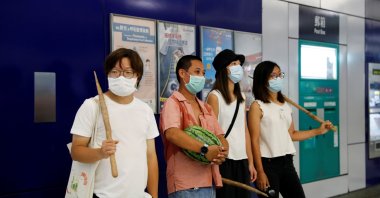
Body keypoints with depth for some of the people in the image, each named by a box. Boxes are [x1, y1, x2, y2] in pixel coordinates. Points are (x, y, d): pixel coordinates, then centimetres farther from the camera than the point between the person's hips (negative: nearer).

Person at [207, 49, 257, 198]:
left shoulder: (241, 96, 13)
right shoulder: (215, 96, -7)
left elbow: (245, 130, 13)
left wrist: (250, 162, 11)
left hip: (242, 160, 6)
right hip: (225, 160, -6)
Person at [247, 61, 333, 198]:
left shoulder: (286, 106, 13)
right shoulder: (257, 106, -7)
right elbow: (254, 141, -12)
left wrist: (319, 131, 17)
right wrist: (260, 172, -16)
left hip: (287, 162, 7)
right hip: (268, 163, -7)